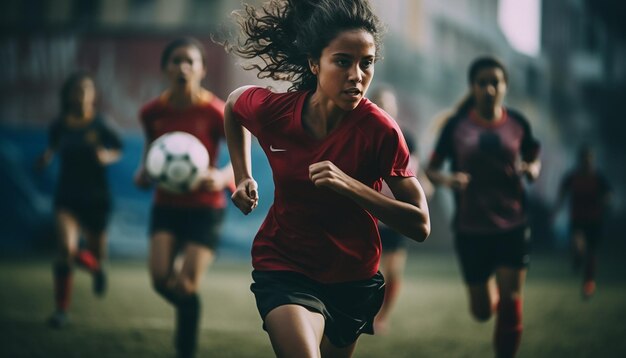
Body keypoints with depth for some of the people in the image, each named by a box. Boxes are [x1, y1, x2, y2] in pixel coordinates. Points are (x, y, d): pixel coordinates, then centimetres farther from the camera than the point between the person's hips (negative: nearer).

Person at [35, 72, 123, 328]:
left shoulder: (100, 125, -9)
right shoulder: (60, 125, -3)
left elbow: (118, 150, 4)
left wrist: (107, 156, -18)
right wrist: (46, 157, -7)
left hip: (96, 198, 0)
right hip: (67, 197, 0)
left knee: (95, 255, 11)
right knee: (66, 249, -19)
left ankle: (96, 268, 53)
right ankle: (61, 310, -8)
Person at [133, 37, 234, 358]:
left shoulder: (214, 112, -15)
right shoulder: (153, 112, -4)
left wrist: (222, 177, -28)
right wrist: (143, 173, -6)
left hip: (205, 208, -3)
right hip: (166, 205, 3)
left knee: (186, 288, -9)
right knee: (161, 279, -11)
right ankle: (187, 313, 25)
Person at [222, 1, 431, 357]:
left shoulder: (380, 130, -21)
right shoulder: (271, 111, -16)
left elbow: (420, 225, -22)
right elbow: (233, 104, 10)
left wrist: (349, 185, -33)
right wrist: (243, 177, 4)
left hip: (353, 276, 1)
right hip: (284, 267, -1)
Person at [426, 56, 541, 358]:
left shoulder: (517, 123, -1)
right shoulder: (457, 126, -5)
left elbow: (533, 158, 14)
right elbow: (431, 169, 0)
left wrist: (532, 169, -10)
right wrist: (447, 179, -22)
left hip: (513, 228, 0)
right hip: (471, 231, 0)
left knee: (510, 307, -6)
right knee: (482, 311, 10)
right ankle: (491, 290, 47)